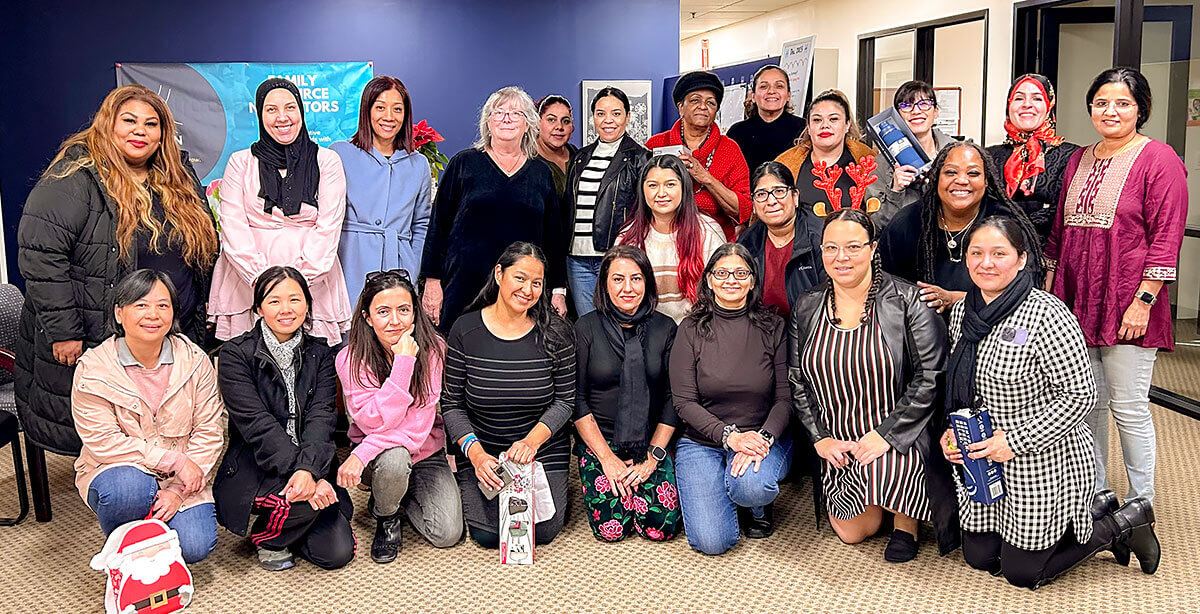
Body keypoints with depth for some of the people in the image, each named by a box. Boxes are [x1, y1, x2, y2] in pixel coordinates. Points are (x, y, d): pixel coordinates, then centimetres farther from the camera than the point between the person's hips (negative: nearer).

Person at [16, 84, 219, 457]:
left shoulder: (180, 182, 9)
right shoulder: (74, 179, -10)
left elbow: (203, 258, 18)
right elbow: (40, 254, -17)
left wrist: (197, 326, 14)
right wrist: (63, 332, -19)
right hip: (91, 343, -5)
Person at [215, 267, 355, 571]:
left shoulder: (319, 354, 4)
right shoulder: (236, 354, -6)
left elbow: (321, 417, -9)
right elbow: (257, 424, -16)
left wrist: (308, 469, -28)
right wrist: (296, 469, -29)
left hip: (312, 466, 4)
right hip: (252, 468, -4)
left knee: (337, 553, -10)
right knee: (307, 500, -32)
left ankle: (283, 521, 20)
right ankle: (264, 536, 1)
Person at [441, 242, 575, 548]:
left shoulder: (555, 333, -9)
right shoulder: (465, 330, -9)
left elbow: (565, 399, -4)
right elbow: (452, 405, -6)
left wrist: (532, 440, -20)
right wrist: (475, 453, -20)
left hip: (543, 450, 0)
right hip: (483, 450, 0)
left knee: (544, 531, -10)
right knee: (487, 534, -12)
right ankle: (470, 486, 20)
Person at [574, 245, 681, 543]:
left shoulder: (665, 329, 1)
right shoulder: (586, 328, -4)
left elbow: (673, 398, 1)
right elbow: (576, 399, -5)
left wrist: (654, 456, -8)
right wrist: (606, 457, -11)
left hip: (651, 443, 1)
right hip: (598, 440, -1)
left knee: (661, 527, -14)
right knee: (611, 528, -16)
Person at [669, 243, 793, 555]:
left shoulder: (773, 327, 0)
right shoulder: (691, 330, -2)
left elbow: (785, 397, -3)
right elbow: (684, 402, -6)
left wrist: (764, 438, -22)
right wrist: (729, 435, -20)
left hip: (764, 438, 0)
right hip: (701, 441, 0)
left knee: (751, 486, -36)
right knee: (712, 541, -16)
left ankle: (758, 506, 4)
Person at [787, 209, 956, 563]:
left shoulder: (906, 301, -10)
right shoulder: (807, 309, 2)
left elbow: (930, 377, -14)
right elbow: (796, 382, 6)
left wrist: (886, 434, -19)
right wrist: (819, 438, -5)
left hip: (897, 438, -4)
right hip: (835, 444, 4)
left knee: (885, 477, -33)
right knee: (851, 532, 0)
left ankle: (907, 521, 3)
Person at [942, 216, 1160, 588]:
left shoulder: (1046, 316, -21)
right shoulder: (963, 312, 1)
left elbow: (1080, 395, -20)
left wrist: (1015, 441, -22)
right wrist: (954, 431, -2)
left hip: (1045, 465, -7)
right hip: (982, 460, 7)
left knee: (1021, 571, 3)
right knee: (979, 557, 16)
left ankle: (1124, 523, 23)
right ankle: (1094, 509, 30)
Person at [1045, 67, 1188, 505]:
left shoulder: (1158, 158, -5)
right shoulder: (1079, 160, 14)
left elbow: (1166, 237, -11)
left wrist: (1144, 300, -16)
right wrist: (1050, 286, 15)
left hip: (1127, 305, -6)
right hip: (1076, 300, 6)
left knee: (1128, 407, 0)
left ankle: (1141, 504, 17)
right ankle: (1094, 494, 27)